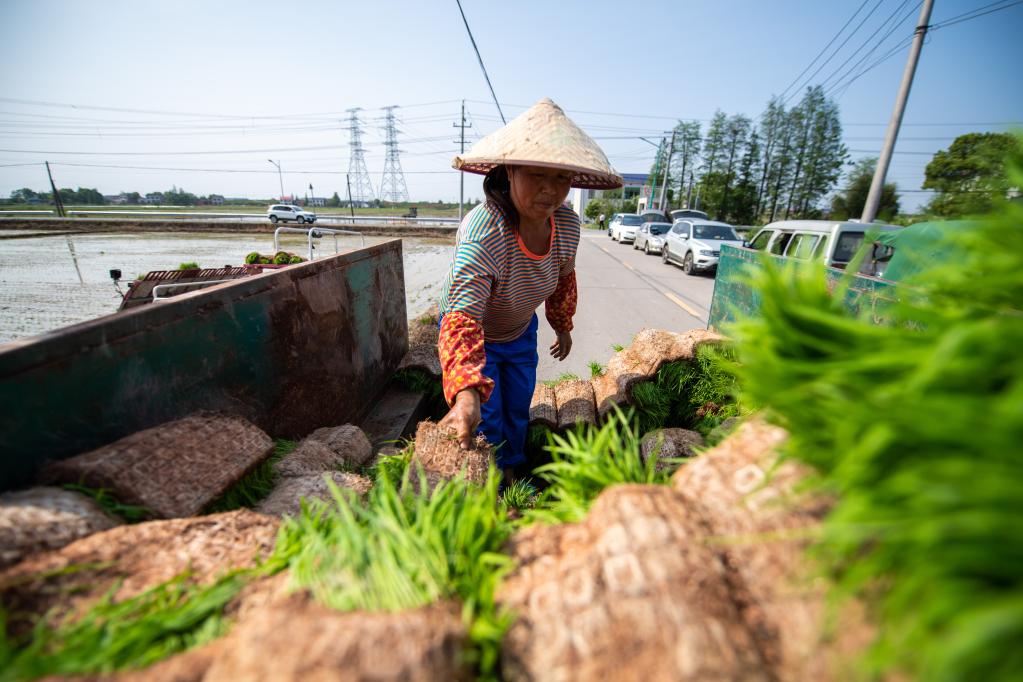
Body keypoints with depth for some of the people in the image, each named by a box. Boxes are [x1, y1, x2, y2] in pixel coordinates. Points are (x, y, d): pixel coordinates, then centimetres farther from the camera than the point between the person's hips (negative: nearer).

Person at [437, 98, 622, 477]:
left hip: (521, 333, 6)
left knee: (518, 412, 18)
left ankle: (510, 473, 47)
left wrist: (562, 327, 14)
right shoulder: (484, 231, -39)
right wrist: (467, 392, -62)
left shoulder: (567, 224, -18)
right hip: (473, 332, -5)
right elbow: (462, 317, -48)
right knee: (488, 421, 0)